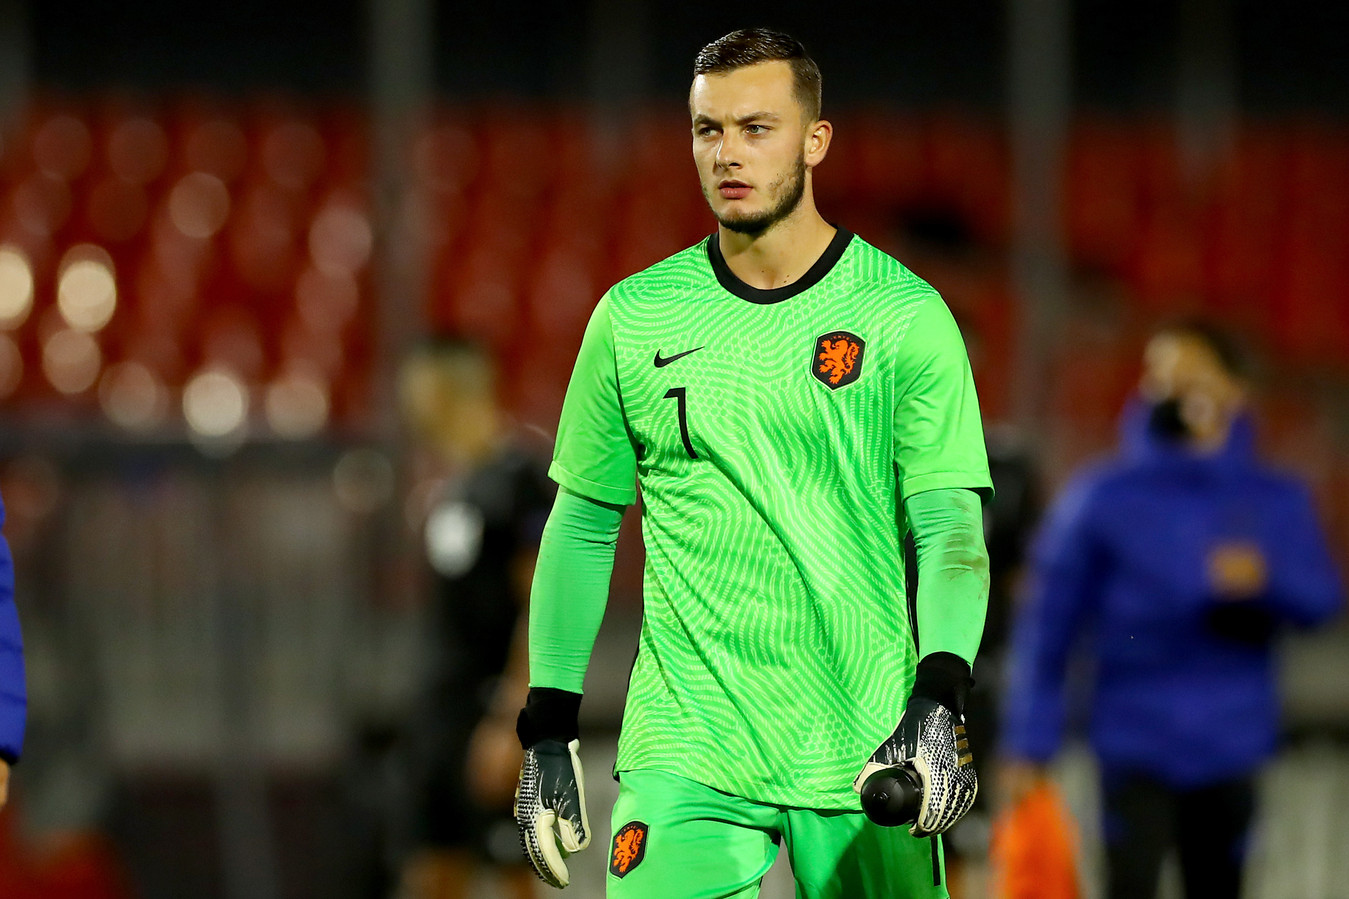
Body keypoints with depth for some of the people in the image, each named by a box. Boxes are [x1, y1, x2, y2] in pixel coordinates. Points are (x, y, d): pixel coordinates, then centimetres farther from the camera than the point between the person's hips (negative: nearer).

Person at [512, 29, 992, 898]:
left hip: (863, 757, -1)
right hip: (686, 749, 1)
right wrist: (549, 730, 9)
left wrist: (938, 702, -21)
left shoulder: (904, 314, -1)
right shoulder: (634, 318, 5)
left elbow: (951, 528, -6)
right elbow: (583, 525, 13)